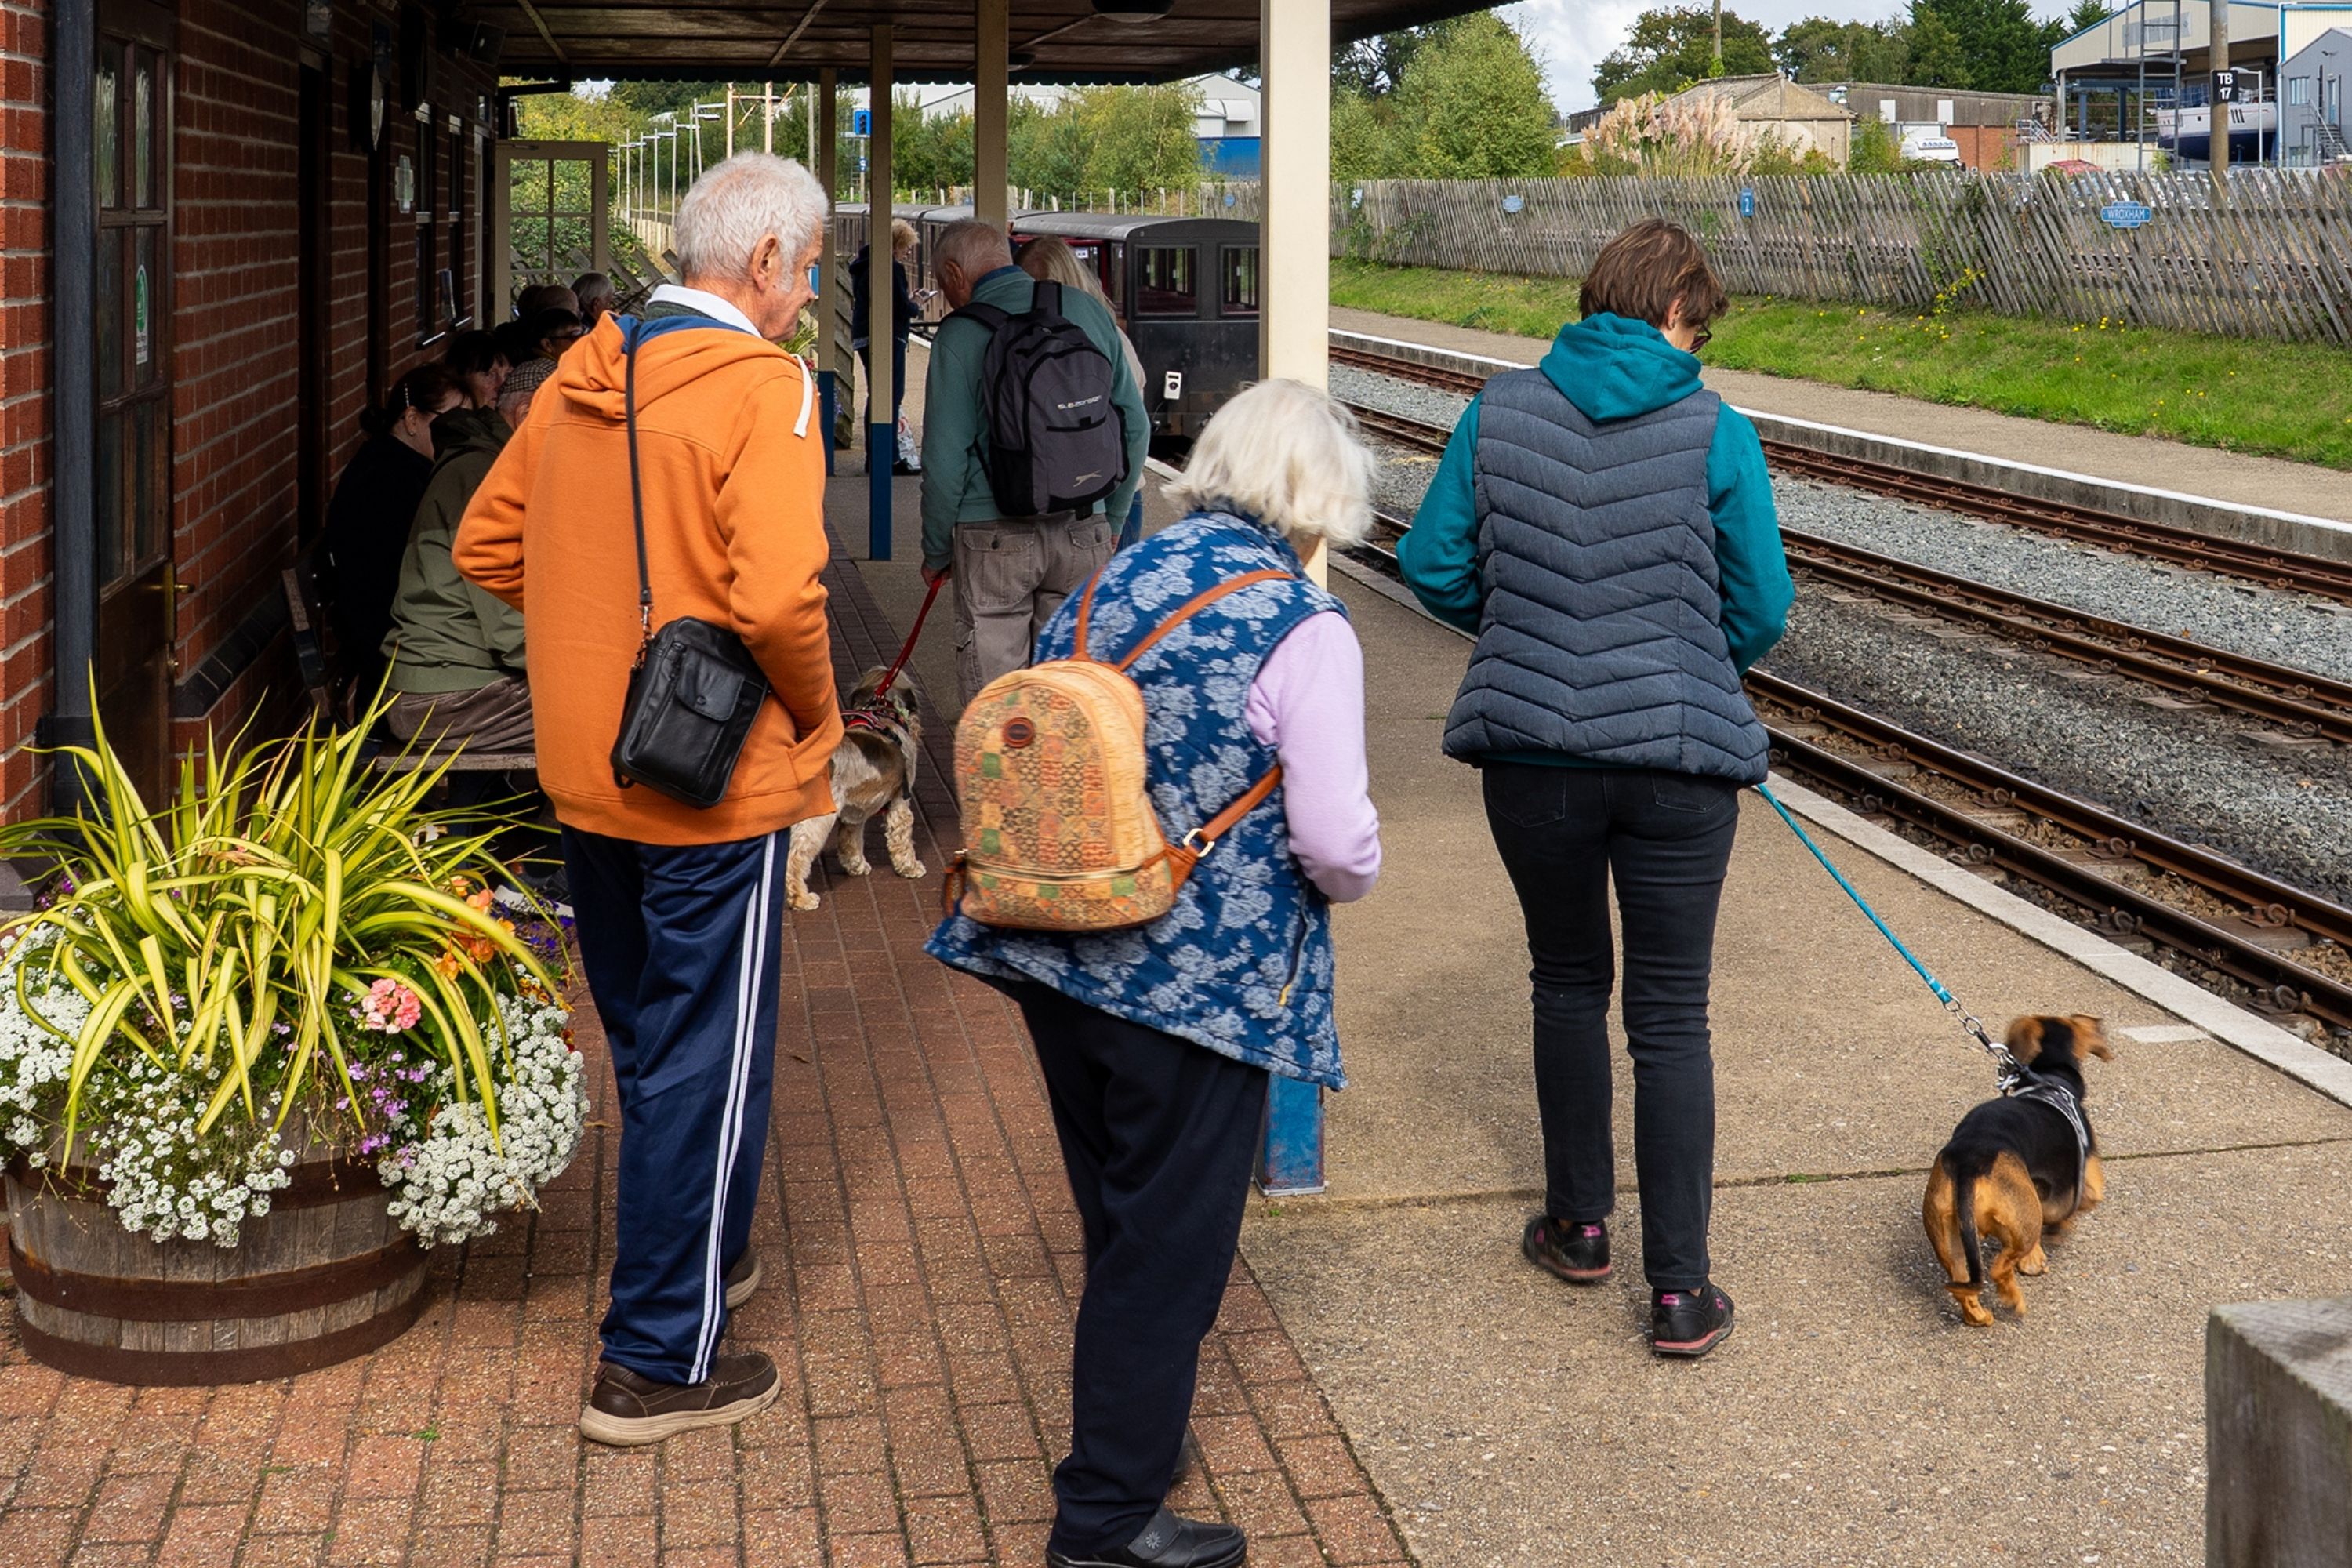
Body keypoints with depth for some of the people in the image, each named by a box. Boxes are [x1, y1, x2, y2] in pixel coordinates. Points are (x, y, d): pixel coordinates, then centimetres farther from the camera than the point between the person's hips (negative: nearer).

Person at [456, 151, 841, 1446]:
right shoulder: (761, 386, -17)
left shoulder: (583, 375, 7)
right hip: (714, 781, -8)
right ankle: (660, 1361, 10)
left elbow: (486, 546, 13)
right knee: (707, 1066, 3)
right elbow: (778, 597, -28)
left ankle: (698, 1257, 40)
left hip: (585, 774, 8)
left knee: (647, 1043, 22)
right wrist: (816, 715, -11)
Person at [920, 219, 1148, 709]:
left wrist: (936, 551, 3)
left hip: (993, 537, -4)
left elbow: (945, 458, -9)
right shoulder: (1091, 312, 6)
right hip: (1084, 532, 4)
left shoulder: (960, 334, -8)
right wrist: (1112, 519, 20)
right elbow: (1135, 425, 10)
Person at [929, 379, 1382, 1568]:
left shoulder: (1112, 582, 5)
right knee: (1170, 1238, 6)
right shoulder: (1305, 630, -15)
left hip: (1061, 961, 7)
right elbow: (1337, 842, -17)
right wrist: (1348, 878, 5)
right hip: (1199, 981, -6)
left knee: (1118, 1215, 23)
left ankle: (1130, 1424, 41)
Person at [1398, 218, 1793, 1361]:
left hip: (1533, 752, 2)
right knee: (1671, 1014, 6)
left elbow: (1434, 566, 1)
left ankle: (1579, 1225, 32)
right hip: (1678, 761, -2)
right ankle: (1679, 1289, 8)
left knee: (1568, 980, 22)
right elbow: (1761, 613, -2)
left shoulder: (1501, 411, -2)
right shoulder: (1716, 435, -7)